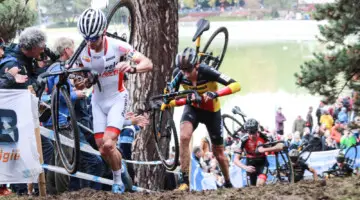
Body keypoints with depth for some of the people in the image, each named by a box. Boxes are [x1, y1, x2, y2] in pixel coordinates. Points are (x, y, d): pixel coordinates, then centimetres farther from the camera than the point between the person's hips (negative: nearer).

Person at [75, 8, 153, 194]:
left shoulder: (117, 46, -22)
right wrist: (81, 84, -19)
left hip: (117, 98, -4)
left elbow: (148, 63, -25)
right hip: (98, 101, 4)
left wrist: (132, 68, -46)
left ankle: (118, 183, 3)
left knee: (108, 145, -20)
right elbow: (86, 80, 6)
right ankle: (118, 178, 31)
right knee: (103, 150, 2)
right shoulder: (83, 53, -10)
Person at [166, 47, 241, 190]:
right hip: (192, 108, 2)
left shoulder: (206, 71, -33)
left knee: (218, 152, 10)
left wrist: (215, 94, -54)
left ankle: (228, 183, 37)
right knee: (184, 137, -28)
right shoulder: (179, 74, -22)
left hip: (212, 111, -2)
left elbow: (236, 85, -39)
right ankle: (185, 181, -22)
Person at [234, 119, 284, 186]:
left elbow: (279, 147, -22)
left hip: (262, 163, -1)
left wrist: (264, 149, -36)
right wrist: (245, 167, -40)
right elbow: (236, 160, -24)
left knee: (260, 183, -25)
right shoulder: (244, 140, -22)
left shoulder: (263, 137, -20)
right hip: (251, 164, 1)